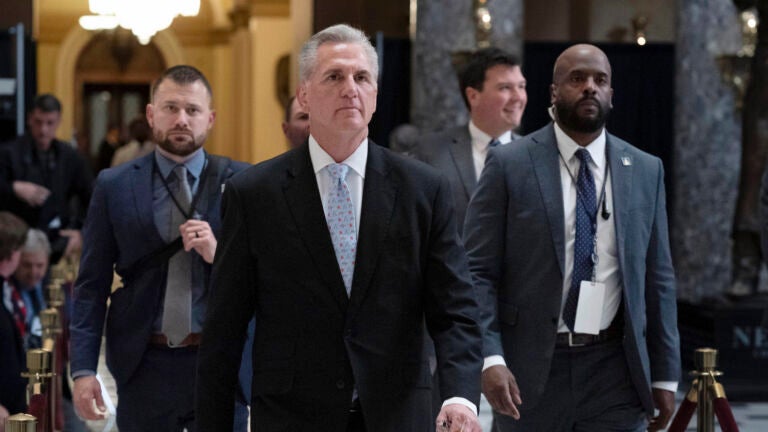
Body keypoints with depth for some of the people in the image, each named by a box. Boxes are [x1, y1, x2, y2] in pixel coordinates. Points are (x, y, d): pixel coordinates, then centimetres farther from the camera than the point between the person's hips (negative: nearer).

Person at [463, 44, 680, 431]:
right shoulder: (509, 165, -1)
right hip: (531, 368, -2)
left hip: (615, 370, 2)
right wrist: (490, 358, -16)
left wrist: (665, 375, 8)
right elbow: (476, 272, -4)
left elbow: (657, 278, 11)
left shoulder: (645, 171, 9)